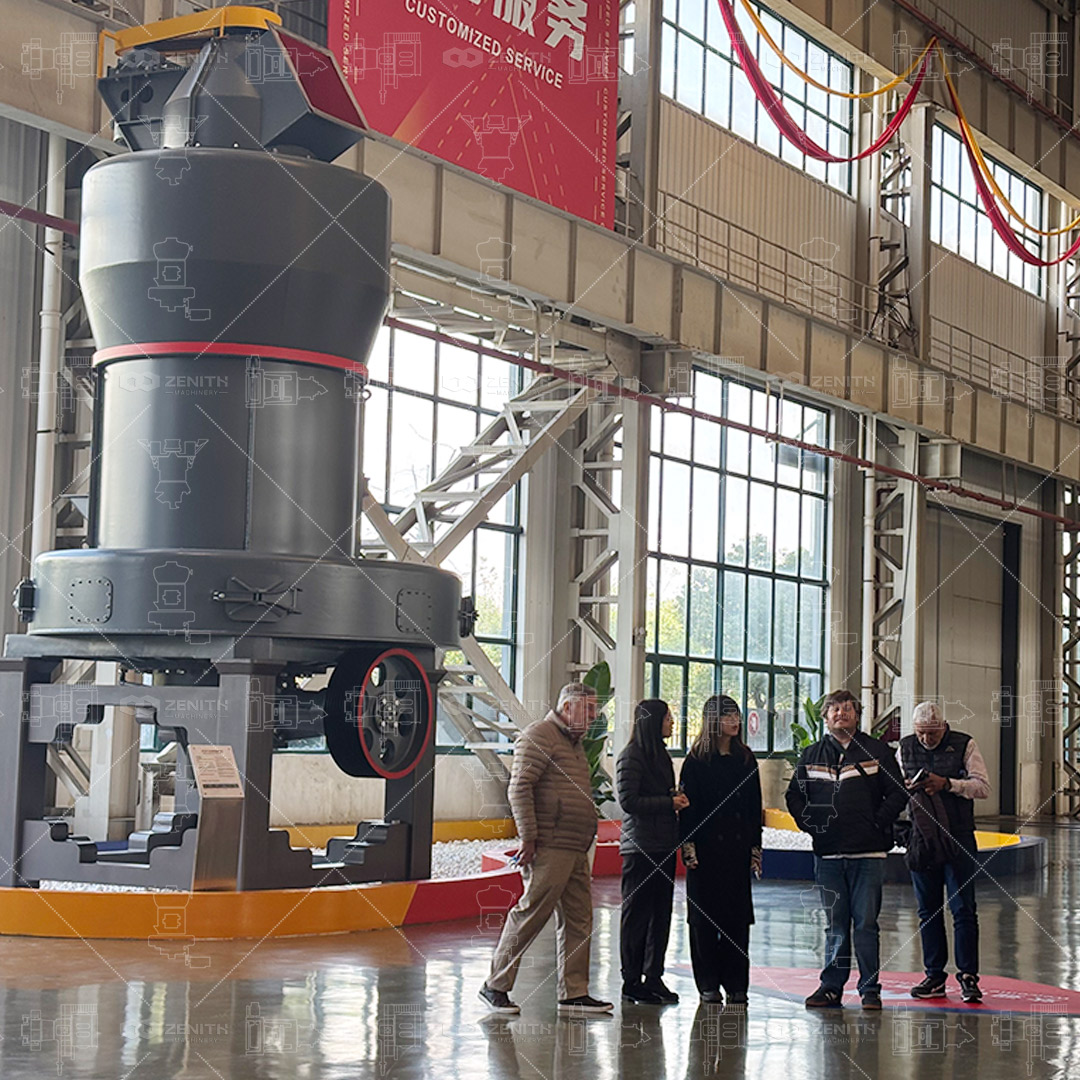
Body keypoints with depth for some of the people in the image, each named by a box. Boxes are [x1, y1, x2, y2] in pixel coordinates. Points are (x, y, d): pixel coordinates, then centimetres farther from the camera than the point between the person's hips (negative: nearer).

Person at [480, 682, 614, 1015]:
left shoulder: (574, 742, 23)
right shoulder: (539, 736, -8)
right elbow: (519, 788, -15)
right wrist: (528, 837, -19)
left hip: (576, 850, 10)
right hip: (549, 848, -10)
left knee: (578, 921, 8)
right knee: (530, 915, -8)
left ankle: (574, 992, 13)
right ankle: (496, 985, 1)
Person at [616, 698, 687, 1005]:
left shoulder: (661, 755, 17)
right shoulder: (631, 756, -9)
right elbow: (628, 801, -16)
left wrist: (677, 801, 2)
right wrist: (669, 802, -13)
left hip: (664, 846, 8)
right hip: (640, 845, -8)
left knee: (661, 913, 8)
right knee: (637, 914, -2)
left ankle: (653, 977, 14)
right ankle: (632, 982, 3)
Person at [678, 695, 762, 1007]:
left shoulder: (745, 759, 12)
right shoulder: (696, 760, 1)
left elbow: (755, 806, 13)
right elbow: (687, 805, -3)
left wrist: (755, 847, 7)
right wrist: (689, 846, -11)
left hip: (738, 847, 3)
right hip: (706, 847, -3)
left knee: (737, 915, 2)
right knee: (704, 916, -1)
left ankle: (736, 983, 8)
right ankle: (708, 984, 5)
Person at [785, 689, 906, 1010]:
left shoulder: (877, 751, 4)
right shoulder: (812, 755, 11)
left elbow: (898, 794, 3)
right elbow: (795, 795, 18)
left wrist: (878, 823, -6)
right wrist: (809, 824, 6)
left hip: (868, 853, -2)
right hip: (827, 852, 2)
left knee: (866, 923, -1)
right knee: (835, 925, 8)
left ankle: (870, 989, 5)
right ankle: (831, 986, 14)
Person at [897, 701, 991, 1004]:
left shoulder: (964, 745, -2)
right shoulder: (905, 748, 8)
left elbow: (983, 787, -9)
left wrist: (947, 783, -21)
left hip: (957, 839, -3)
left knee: (963, 909, -5)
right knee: (928, 910, 7)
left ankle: (968, 976, -1)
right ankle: (934, 976, 14)